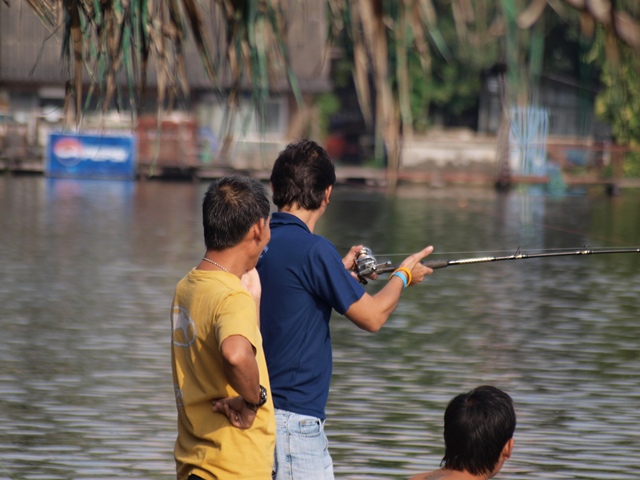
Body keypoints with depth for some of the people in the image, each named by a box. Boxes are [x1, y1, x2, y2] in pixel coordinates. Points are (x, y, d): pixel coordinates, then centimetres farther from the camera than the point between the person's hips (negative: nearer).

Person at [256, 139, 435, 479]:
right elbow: (372, 317, -8)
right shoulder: (312, 250, -16)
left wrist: (341, 271, 25)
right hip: (293, 415, -8)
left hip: (256, 409, 8)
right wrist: (403, 275, 10)